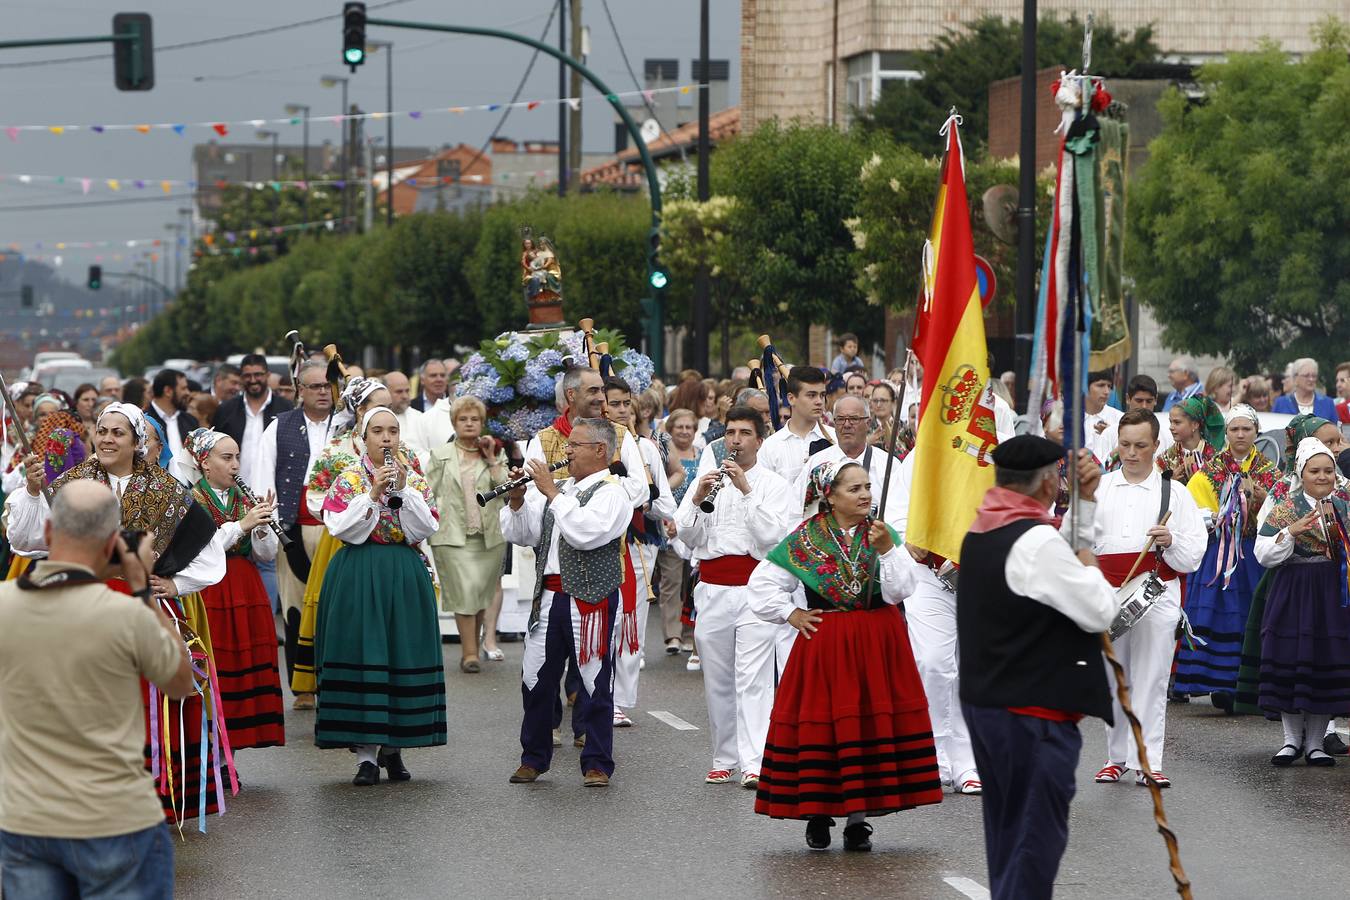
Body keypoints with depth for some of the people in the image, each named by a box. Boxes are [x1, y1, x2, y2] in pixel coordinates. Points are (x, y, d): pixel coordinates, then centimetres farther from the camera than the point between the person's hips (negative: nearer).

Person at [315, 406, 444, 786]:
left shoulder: (416, 480, 8)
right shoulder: (348, 480, 3)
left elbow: (424, 530, -3)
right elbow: (342, 529, -9)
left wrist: (403, 490, -12)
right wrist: (374, 493, -15)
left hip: (405, 579, 2)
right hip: (358, 578, -2)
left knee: (403, 654, 2)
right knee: (362, 654, -7)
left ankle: (393, 747, 15)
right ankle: (367, 754, -4)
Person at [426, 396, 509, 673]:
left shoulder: (496, 455, 12)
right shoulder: (440, 456, 10)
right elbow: (428, 493, 8)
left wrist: (492, 460, -3)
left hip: (490, 534, 2)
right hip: (453, 535, -2)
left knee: (484, 589, 5)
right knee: (465, 590, -11)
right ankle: (471, 653, -9)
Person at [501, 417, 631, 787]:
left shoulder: (611, 492, -5)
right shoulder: (559, 488, 16)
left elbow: (584, 533, -23)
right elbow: (519, 534, 15)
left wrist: (552, 492, -17)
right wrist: (517, 500, -2)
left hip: (590, 599, -7)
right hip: (548, 596, 7)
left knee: (593, 681, -2)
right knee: (536, 678, 9)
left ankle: (597, 764, 6)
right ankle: (533, 759, 20)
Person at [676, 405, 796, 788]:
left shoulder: (775, 485, 4)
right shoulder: (706, 480, 15)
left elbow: (774, 535, -11)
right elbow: (686, 535, 7)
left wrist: (747, 490, -16)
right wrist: (698, 499, -10)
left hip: (755, 589, -4)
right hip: (712, 591, 4)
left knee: (753, 678, -12)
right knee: (717, 680, 7)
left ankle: (755, 764, -16)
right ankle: (724, 759, 15)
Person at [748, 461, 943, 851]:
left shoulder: (882, 533, 4)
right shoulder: (805, 539, 0)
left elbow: (898, 591, -7)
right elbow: (761, 584, 8)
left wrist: (886, 549, -19)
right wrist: (790, 614, 2)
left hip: (878, 643, 1)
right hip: (824, 644, -1)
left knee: (871, 721, -1)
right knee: (819, 725, -1)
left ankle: (858, 816, 8)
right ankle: (817, 814, 12)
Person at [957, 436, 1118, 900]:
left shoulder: (981, 532, 10)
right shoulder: (1037, 540, -20)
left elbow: (1058, 559, 18)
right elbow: (1099, 611, -17)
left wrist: (1085, 499, 10)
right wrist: (1089, 565, 2)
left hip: (984, 701, 10)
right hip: (1033, 710, -10)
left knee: (1007, 829, 19)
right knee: (1036, 833, -5)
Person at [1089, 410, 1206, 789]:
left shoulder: (1174, 493, 8)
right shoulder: (1097, 488, 12)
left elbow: (1195, 552, 5)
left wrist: (1171, 541, -14)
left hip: (1157, 594, -2)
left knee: (1150, 680, -6)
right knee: (1112, 679, 7)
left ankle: (1147, 761, -5)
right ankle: (1117, 756, 17)